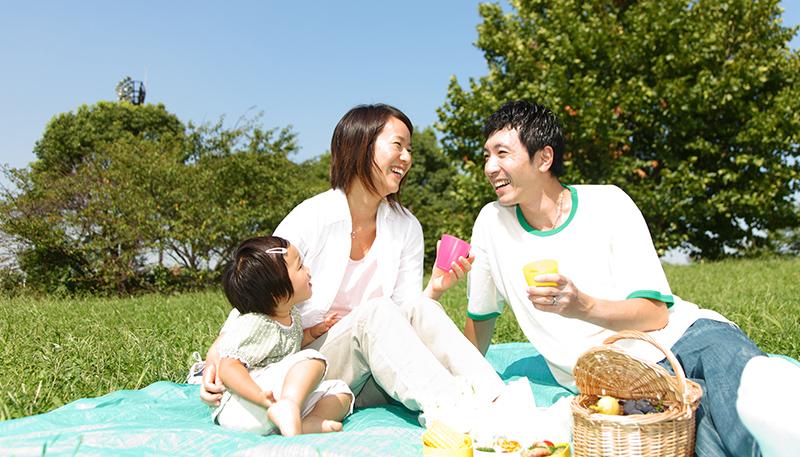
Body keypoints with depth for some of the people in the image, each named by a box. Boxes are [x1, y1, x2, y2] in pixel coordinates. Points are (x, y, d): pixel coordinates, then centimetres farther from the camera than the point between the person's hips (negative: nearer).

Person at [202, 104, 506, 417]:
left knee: (419, 308, -24)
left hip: (373, 380, 4)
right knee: (375, 312, -31)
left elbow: (406, 315, 1)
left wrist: (434, 290, -19)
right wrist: (217, 358, -22)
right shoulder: (309, 219, -10)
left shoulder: (407, 228, 4)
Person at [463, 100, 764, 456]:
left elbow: (655, 315, -7)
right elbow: (480, 316, 17)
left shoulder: (608, 203, -3)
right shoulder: (491, 223, 2)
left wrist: (584, 306, -26)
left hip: (680, 335, 1)